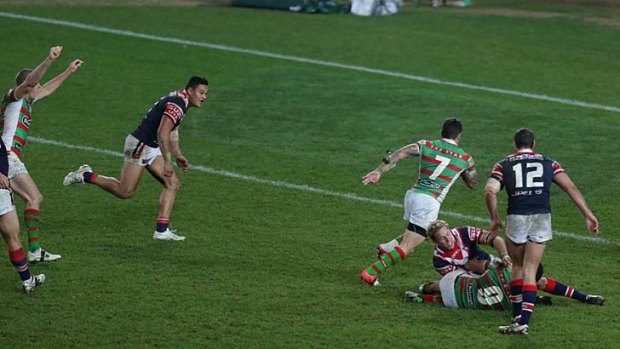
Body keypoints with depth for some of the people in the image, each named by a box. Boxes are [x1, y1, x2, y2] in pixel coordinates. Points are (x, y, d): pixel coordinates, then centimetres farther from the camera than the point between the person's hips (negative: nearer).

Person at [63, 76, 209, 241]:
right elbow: (162, 133, -30)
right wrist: (167, 161, -29)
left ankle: (162, 230, -1)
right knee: (125, 192, -4)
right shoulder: (177, 104, -21)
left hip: (151, 147, 10)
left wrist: (177, 154, 25)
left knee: (173, 183, 1)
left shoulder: (180, 101, 12)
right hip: (140, 145, -10)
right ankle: (86, 176, 11)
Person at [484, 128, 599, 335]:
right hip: (541, 218, 1)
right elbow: (570, 188, 8)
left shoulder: (504, 165, 14)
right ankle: (523, 322, -6)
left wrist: (494, 219, 8)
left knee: (517, 267, 21)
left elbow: (490, 191, -2)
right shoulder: (548, 164, 17)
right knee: (529, 272, 4)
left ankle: (517, 316, 20)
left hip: (516, 218, 0)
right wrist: (588, 215, 5)